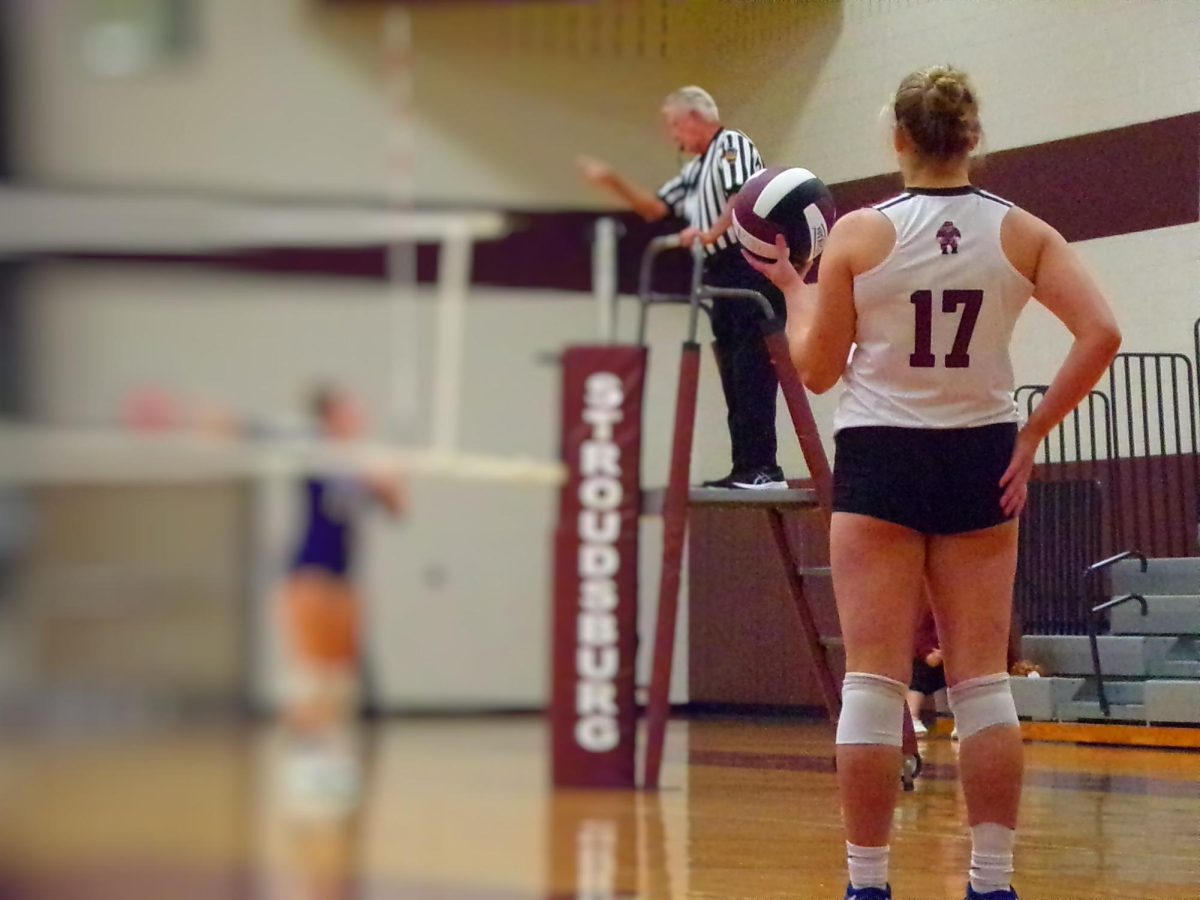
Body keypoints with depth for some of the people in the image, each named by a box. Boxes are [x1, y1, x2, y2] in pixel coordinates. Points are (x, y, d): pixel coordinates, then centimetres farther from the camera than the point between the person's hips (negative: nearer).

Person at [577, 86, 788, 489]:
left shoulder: (732, 145, -3)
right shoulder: (696, 170, 25)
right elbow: (654, 208, 26)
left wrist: (710, 233, -21)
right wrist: (612, 182, 17)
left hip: (751, 265, -10)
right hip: (723, 277, 10)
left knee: (752, 370, -14)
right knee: (733, 375, 6)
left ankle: (762, 468, -17)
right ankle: (745, 468, 7)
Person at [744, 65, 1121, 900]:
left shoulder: (858, 235, -7)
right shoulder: (1021, 233, -2)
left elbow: (817, 369, -2)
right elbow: (1101, 336, -11)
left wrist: (790, 286, 14)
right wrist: (1032, 433, -5)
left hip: (880, 457, -2)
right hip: (981, 458, 2)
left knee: (874, 683, 0)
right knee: (983, 682, 6)